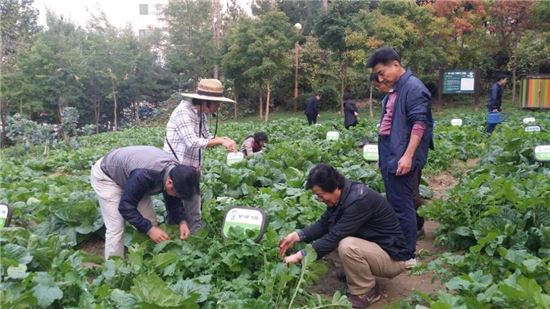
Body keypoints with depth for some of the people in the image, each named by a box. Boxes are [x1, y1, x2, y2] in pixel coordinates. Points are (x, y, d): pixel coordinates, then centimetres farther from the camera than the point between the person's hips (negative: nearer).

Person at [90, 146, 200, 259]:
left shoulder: (176, 172, -19)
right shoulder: (144, 175, -42)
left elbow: (173, 202, -4)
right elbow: (125, 207, -33)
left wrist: (182, 221, -20)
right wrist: (149, 229, -36)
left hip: (129, 177, 7)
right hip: (106, 175, -7)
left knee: (150, 221, 1)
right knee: (116, 228, -13)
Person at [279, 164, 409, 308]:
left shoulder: (359, 200, -31)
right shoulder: (343, 194, -4)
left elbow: (335, 237, -31)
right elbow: (323, 224, 3)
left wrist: (300, 256, -27)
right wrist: (297, 235, -11)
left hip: (392, 256, -8)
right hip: (370, 246, 8)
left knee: (347, 246, -33)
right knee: (324, 239, -2)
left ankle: (366, 292, -8)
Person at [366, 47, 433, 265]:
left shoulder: (413, 88, -13)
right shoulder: (395, 91, 17)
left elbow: (419, 124, -20)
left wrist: (408, 156, -25)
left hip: (401, 159, -10)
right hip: (390, 157, 10)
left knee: (402, 206, -3)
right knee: (394, 205, 15)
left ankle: (408, 255, 7)